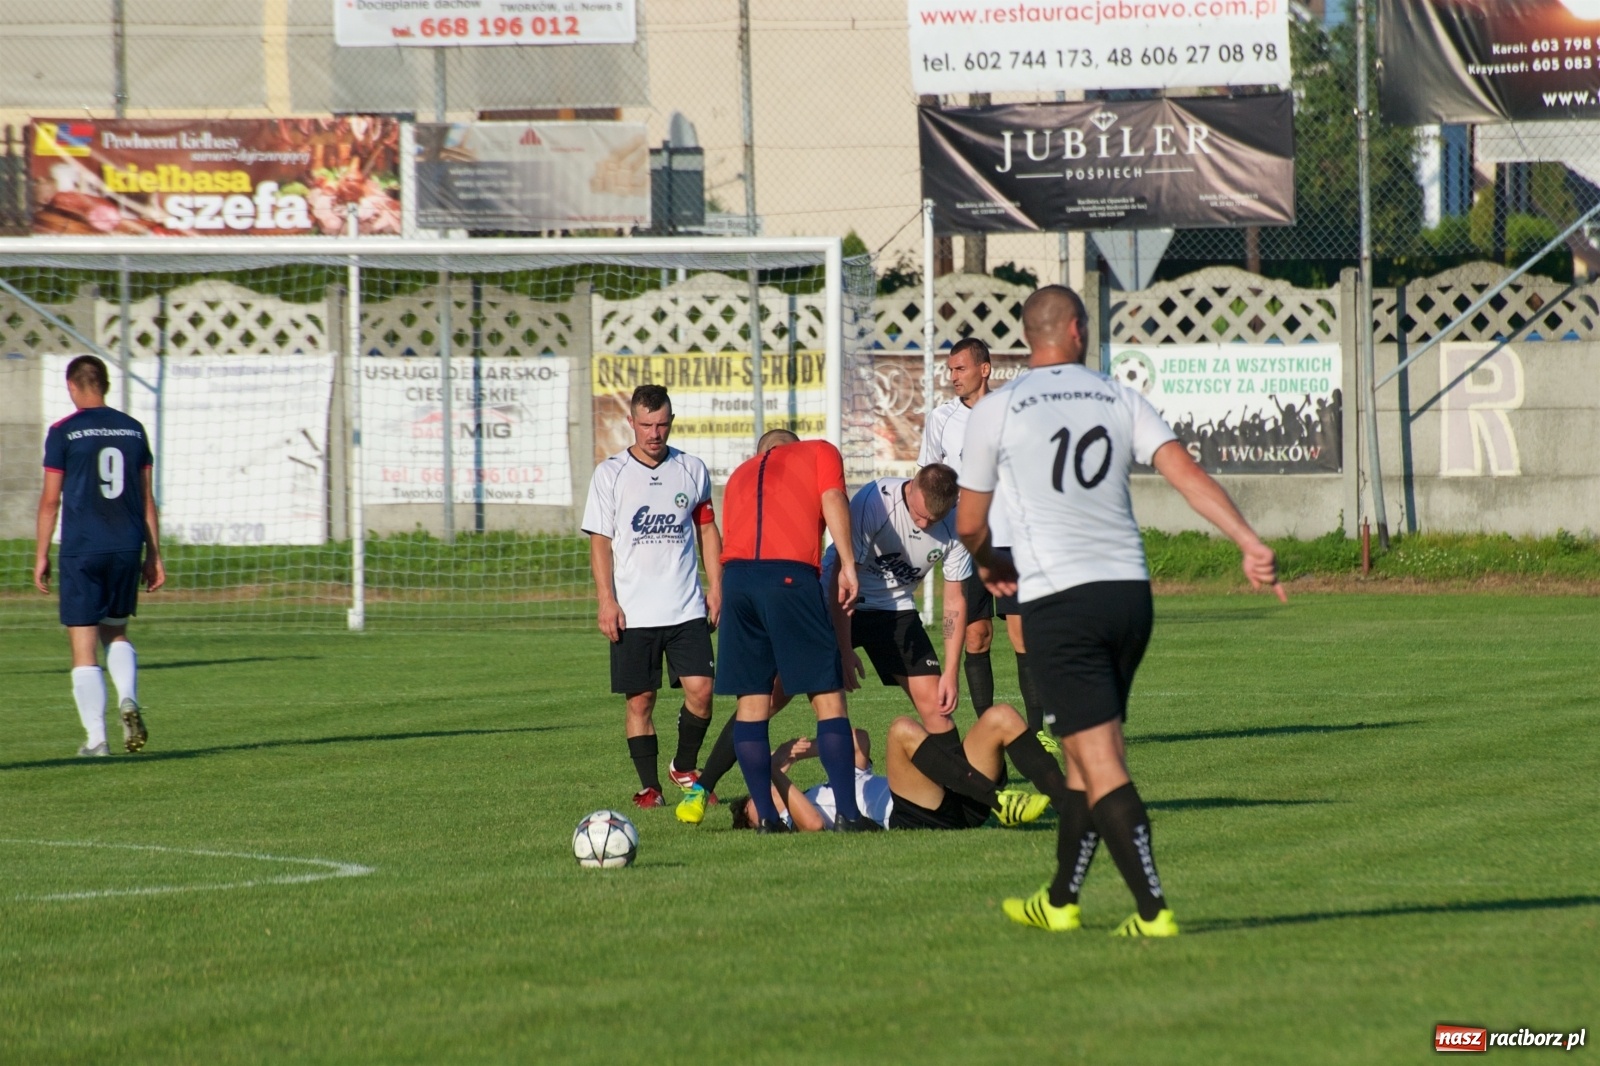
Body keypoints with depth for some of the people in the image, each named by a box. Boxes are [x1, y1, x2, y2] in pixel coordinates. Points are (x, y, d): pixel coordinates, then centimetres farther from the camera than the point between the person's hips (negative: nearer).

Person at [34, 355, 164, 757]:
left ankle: (96, 737, -4)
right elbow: (146, 498, 9)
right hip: (127, 549, 4)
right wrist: (153, 555, 13)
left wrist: (41, 557, 3)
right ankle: (128, 700, -5)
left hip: (81, 550, -4)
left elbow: (50, 500, -4)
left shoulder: (64, 433, -4)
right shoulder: (133, 430, 7)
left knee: (83, 646, 1)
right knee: (116, 633, 21)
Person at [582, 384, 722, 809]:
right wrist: (606, 601, -8)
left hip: (687, 609, 2)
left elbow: (707, 529, 15)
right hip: (632, 611, -1)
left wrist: (715, 587, 7)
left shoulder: (692, 470, 7)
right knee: (640, 699, 1)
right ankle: (649, 786, 10)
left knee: (700, 689, -9)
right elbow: (599, 540, 0)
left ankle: (685, 768, 13)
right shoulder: (610, 474, 0)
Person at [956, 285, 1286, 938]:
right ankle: (1060, 902, 29)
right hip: (1129, 591, 4)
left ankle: (1154, 911, -15)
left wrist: (990, 566, 29)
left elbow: (969, 524, 7)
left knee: (1101, 763, -7)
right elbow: (1188, 475, -5)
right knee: (1086, 756, 18)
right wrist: (1249, 543, -11)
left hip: (1057, 601, -4)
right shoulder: (1119, 400, 8)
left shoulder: (996, 411, 0)